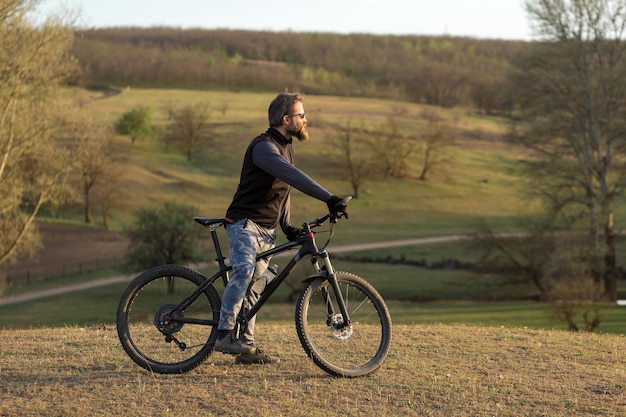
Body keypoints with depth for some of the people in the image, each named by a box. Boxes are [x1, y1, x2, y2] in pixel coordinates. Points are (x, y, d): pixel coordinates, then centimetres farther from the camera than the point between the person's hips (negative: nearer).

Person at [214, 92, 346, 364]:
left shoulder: (285, 148, 15)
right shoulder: (263, 147, -17)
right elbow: (292, 176, -32)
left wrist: (287, 226, 7)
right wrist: (328, 198, -41)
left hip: (267, 230, 9)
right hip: (245, 223, -9)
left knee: (253, 286, 11)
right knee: (244, 270, -30)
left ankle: (246, 346, 16)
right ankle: (224, 335, -29)